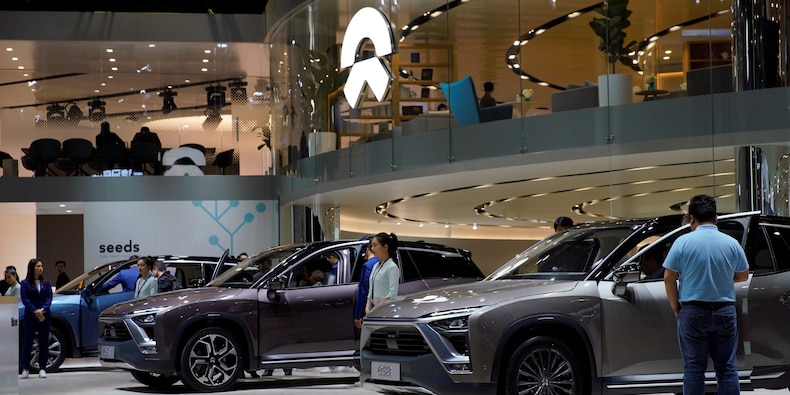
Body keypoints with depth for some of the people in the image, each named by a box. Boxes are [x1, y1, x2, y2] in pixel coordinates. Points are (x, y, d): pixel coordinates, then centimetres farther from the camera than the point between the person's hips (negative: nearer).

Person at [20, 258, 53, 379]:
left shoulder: (46, 283, 9)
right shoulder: (25, 283, 0)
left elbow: (49, 298, 2)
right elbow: (25, 299, -7)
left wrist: (43, 310, -15)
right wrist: (35, 312, -17)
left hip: (45, 316, 3)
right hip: (30, 317, -3)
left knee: (44, 342, 4)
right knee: (27, 342, -1)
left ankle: (42, 368, 10)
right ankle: (25, 369, 5)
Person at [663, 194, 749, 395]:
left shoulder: (683, 242, -7)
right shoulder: (731, 243, 0)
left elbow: (669, 279, -6)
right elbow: (743, 276, 11)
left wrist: (676, 308, 6)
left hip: (692, 312, -2)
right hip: (725, 312, 2)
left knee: (693, 368, 4)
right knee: (727, 367, 8)